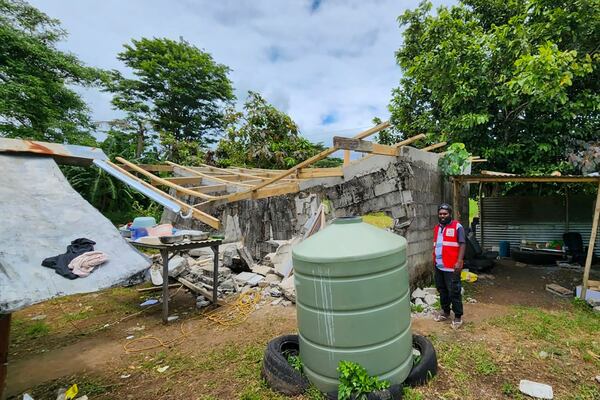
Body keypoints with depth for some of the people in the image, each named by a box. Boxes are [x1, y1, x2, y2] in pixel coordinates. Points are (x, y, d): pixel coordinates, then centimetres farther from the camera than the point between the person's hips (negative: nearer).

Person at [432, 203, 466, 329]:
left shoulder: (457, 227, -7)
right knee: (442, 290, 16)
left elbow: (462, 244, -12)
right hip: (439, 266, 7)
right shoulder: (437, 228, 13)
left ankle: (458, 316, 15)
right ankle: (445, 312, 31)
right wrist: (434, 260, 18)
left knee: (454, 292, 1)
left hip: (451, 267, -7)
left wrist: (459, 261, -20)